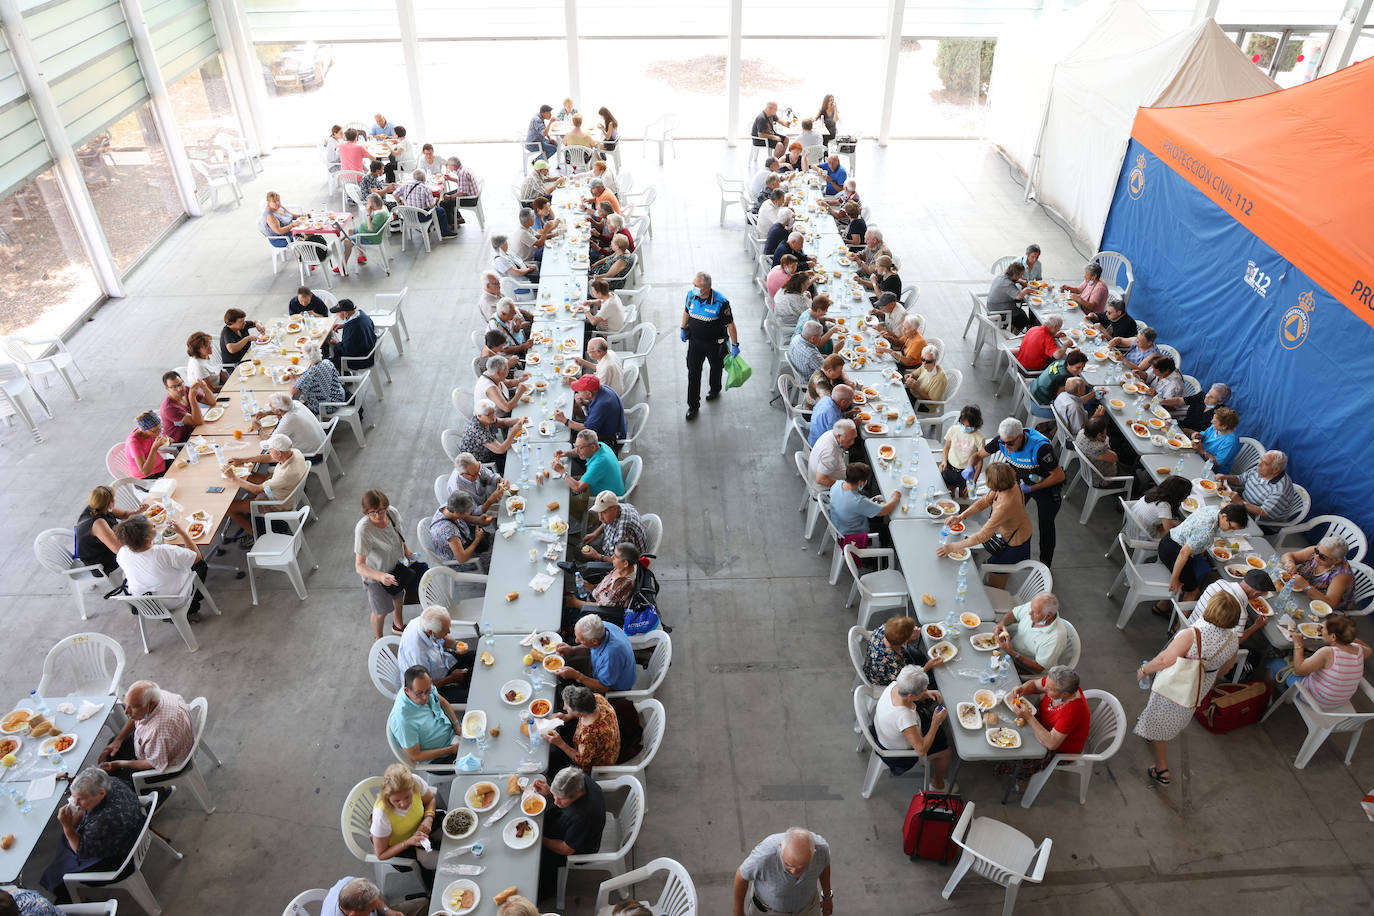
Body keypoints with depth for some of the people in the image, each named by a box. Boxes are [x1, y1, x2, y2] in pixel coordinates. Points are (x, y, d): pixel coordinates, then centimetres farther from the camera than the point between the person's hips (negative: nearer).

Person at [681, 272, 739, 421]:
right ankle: (693, 405, 12)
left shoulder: (721, 302, -27)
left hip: (715, 344, -2)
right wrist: (683, 329, 17)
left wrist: (735, 345, -13)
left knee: (716, 368, 22)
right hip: (695, 341, 3)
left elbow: (730, 324, -18)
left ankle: (715, 390, 53)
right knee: (693, 372, 2)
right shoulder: (691, 295, -12)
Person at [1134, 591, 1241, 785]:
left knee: (1159, 725, 14)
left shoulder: (1191, 636, -37)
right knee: (1177, 717, 32)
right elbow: (1226, 667, 2)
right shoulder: (1233, 640, -16)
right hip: (1200, 690, 6)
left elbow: (1165, 660, -36)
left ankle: (1162, 771, 24)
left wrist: (1144, 670, -18)